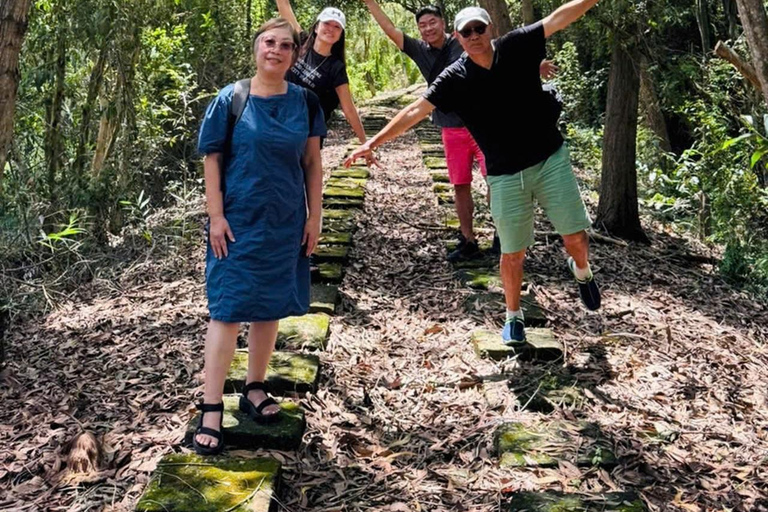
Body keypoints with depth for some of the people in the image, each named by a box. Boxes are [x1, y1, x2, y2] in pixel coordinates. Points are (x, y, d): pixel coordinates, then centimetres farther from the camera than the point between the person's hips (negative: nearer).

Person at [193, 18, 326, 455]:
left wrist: (314, 217, 2)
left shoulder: (304, 102, 3)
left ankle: (255, 390, 28)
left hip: (286, 223, 3)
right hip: (238, 222, -3)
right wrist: (216, 217, -10)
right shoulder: (230, 100, -4)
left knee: (270, 309, 11)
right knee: (228, 311, -4)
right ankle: (211, 410, 2)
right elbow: (213, 160, -4)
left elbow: (313, 164, 6)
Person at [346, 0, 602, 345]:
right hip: (506, 175, -1)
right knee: (513, 253, 6)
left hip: (550, 159, 1)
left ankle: (582, 272, 39)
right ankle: (513, 317, 27)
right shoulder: (454, 79, -7)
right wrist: (373, 142, -15)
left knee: (576, 238, 3)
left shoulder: (516, 46, -4)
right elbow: (416, 111, -10)